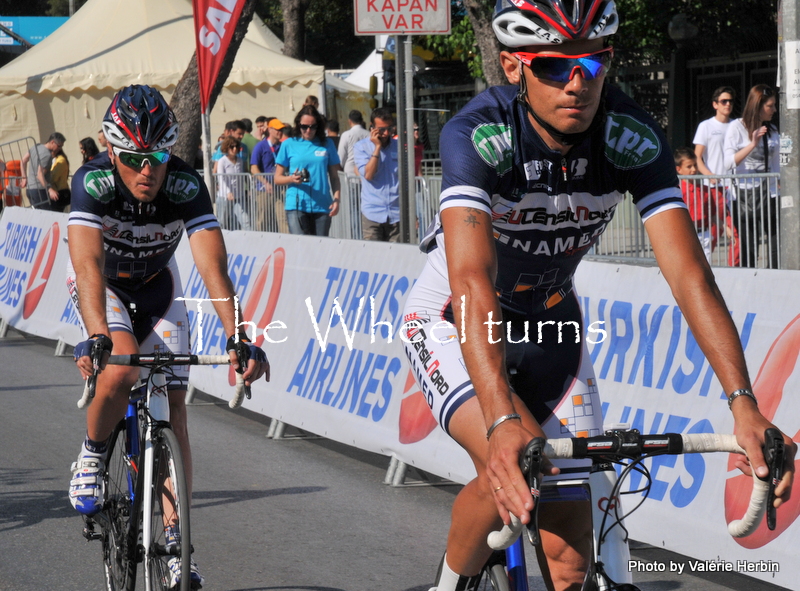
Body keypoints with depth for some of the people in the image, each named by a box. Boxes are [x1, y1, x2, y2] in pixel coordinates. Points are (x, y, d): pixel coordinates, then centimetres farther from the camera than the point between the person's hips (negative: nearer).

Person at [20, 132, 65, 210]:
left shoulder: (37, 147, 11)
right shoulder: (47, 155, -17)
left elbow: (24, 160, 21)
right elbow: (40, 175, -23)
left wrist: (24, 177, 29)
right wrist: (49, 189, -30)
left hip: (30, 189, 9)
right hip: (40, 191, -9)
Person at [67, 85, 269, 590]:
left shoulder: (187, 186, -29)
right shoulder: (92, 182, -33)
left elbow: (214, 268, -36)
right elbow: (89, 264, -43)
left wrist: (238, 338, -50)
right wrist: (96, 336, -59)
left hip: (156, 284, 2)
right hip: (103, 284, -2)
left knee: (173, 408, -6)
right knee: (122, 369, -31)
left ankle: (176, 546, -1)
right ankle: (92, 460, -2)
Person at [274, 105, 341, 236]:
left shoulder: (326, 144, 9)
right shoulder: (289, 144, 6)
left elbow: (334, 176, 12)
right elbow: (277, 178, 8)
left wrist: (336, 199, -1)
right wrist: (291, 178, -13)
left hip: (322, 206, 2)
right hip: (297, 205, -2)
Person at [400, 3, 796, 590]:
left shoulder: (635, 138, -23)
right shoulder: (479, 135, -33)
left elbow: (690, 275, -30)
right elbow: (473, 283, -45)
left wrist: (745, 404, -43)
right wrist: (502, 421, -58)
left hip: (549, 322, 4)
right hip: (452, 322, -4)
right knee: (516, 469, -30)